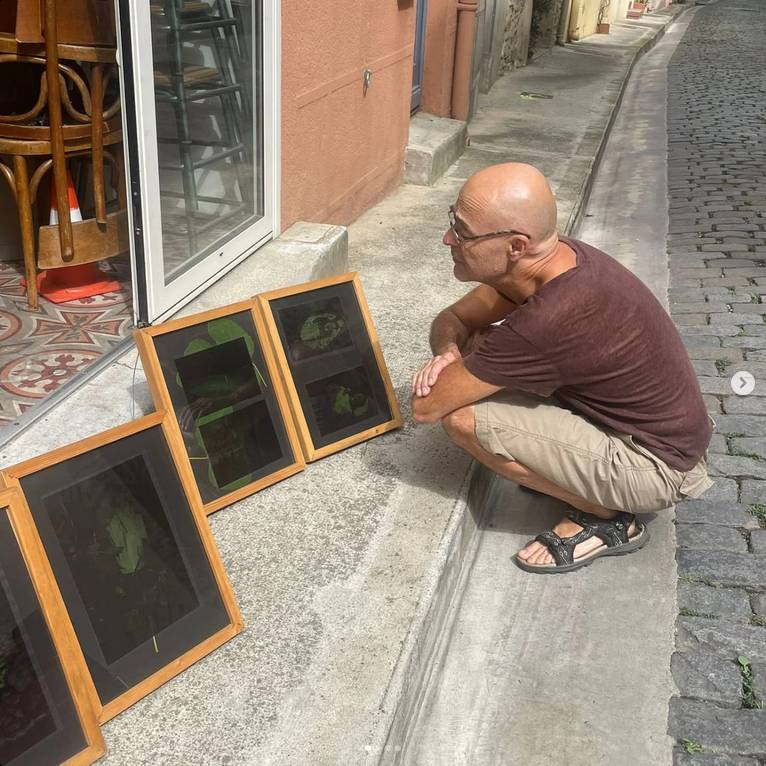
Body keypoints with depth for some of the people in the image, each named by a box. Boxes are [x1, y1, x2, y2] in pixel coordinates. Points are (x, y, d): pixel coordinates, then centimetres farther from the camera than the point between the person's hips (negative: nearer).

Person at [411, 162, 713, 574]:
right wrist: (449, 351, -16)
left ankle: (606, 517, -2)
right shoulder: (557, 256, -8)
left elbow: (425, 407, -24)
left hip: (656, 467, -9)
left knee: (463, 417, -20)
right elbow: (452, 318, 6)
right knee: (478, 346, 5)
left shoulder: (547, 322, -35)